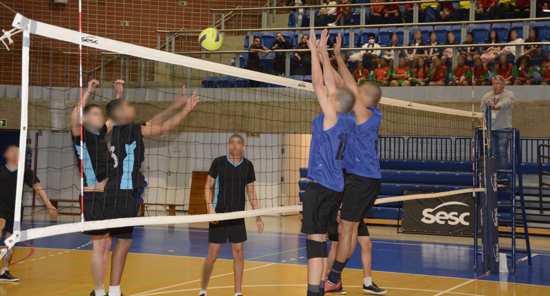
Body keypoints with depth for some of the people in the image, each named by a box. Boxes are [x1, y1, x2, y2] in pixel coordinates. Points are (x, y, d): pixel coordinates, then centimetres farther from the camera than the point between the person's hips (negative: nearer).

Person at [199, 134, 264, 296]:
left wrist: (258, 217, 7)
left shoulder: (248, 166, 4)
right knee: (213, 254, -2)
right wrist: (210, 207, -13)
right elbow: (208, 187, 1)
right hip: (219, 215, -3)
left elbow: (251, 193, 11)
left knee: (238, 252, 3)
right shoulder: (218, 162, -4)